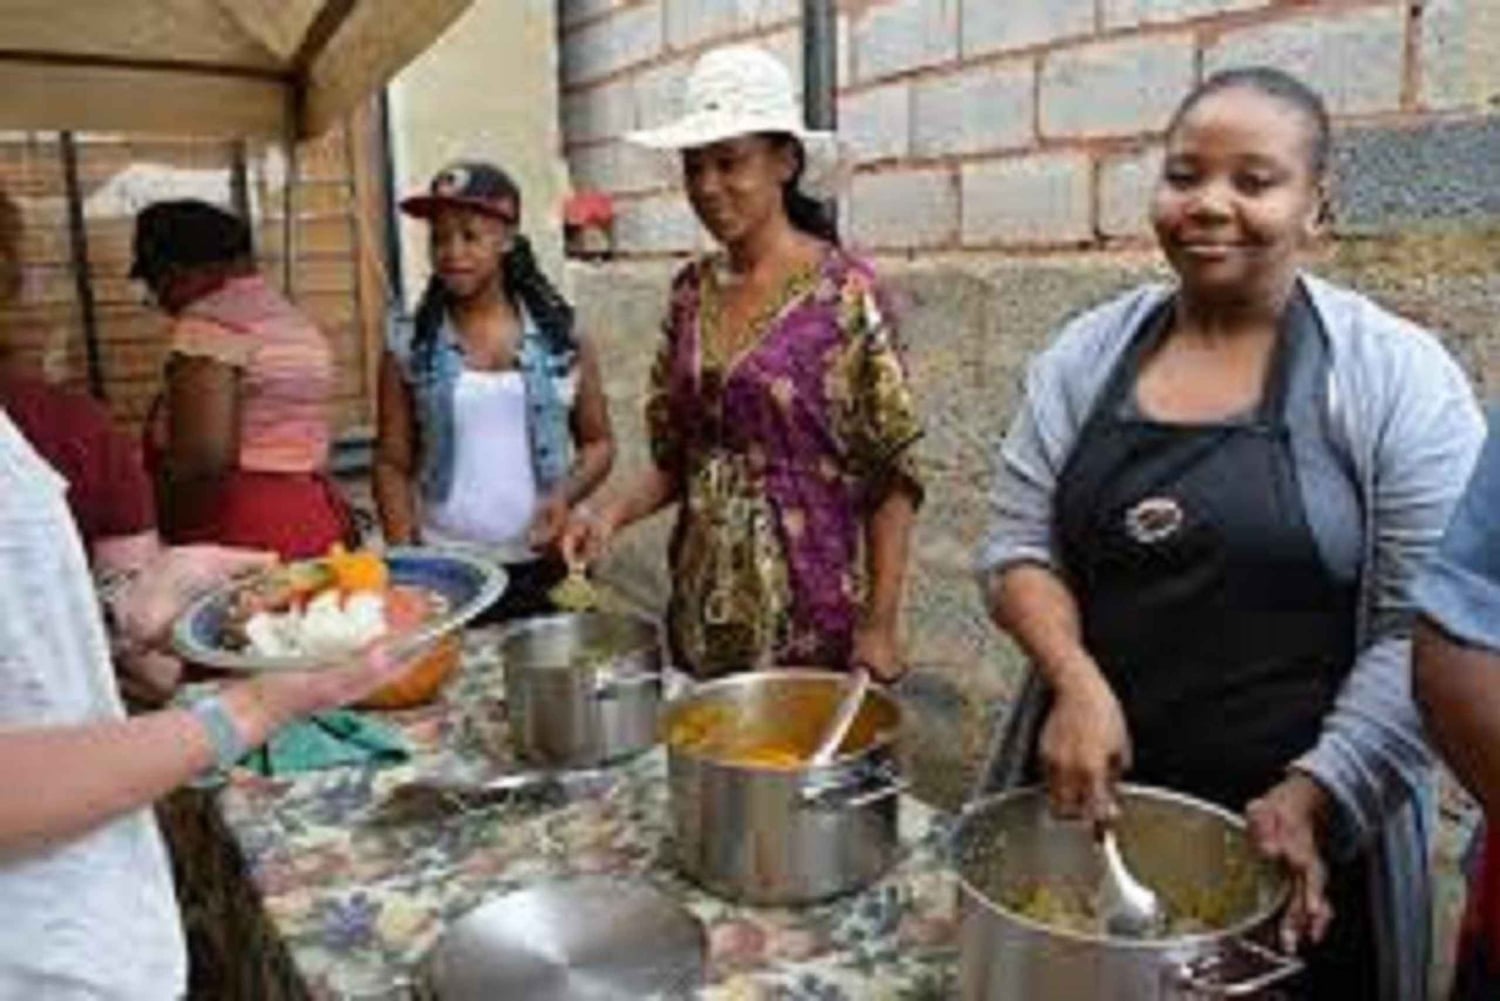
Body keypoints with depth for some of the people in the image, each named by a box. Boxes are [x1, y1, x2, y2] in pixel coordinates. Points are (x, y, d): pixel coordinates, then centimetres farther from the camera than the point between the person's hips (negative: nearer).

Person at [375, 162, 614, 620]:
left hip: (545, 566, 1)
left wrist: (566, 495, -11)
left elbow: (599, 441, 8)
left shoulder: (560, 333, 2)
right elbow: (393, 463, 4)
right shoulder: (409, 347, 2)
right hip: (445, 567, 0)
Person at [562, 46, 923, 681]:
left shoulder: (845, 291, -11)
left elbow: (893, 475, -9)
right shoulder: (691, 292, 5)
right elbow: (674, 457, 11)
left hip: (814, 615, -5)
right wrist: (613, 513, -6)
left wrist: (881, 625, -12)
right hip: (703, 609, 5)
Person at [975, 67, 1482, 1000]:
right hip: (1082, 794, 3)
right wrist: (1076, 680, -16)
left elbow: (1424, 630, -10)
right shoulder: (1086, 354, 1)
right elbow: (1019, 546, 0)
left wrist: (1318, 793, -19)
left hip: (1288, 830, -3)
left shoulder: (1399, 374, -8)